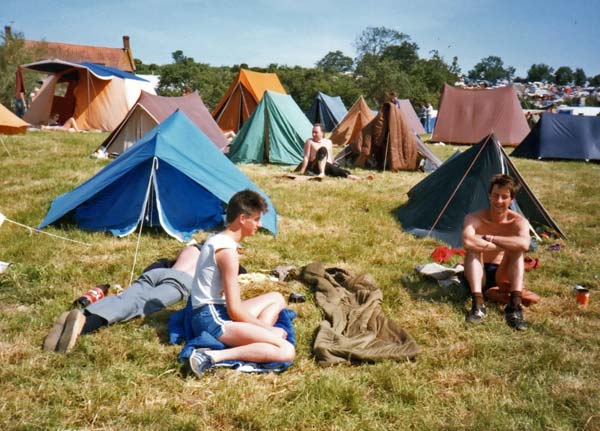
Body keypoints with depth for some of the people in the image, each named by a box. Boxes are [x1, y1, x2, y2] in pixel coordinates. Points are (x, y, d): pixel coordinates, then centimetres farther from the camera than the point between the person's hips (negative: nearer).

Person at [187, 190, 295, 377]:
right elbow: (235, 310, -19)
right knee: (287, 351, -21)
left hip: (212, 313, 10)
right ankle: (214, 356, -23)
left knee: (276, 298, 22)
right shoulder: (227, 249, -17)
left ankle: (257, 339, -3)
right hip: (212, 319, -10)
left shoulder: (217, 239, 13)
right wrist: (268, 329, -5)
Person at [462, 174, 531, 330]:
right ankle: (478, 304, -41)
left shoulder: (519, 222, -12)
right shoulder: (474, 218, -14)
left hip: (502, 276, 1)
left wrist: (489, 238, -32)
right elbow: (467, 242, -38)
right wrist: (502, 245, -34)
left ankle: (515, 305, -35)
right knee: (473, 249, -29)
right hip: (478, 275, -1)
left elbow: (524, 244, -37)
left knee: (517, 249, -25)